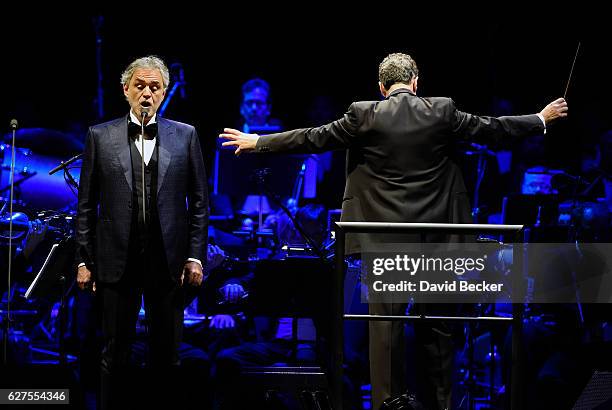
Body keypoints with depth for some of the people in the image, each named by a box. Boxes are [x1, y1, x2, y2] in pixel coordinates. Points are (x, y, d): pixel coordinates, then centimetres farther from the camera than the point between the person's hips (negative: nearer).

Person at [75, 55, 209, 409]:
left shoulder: (185, 136, 5)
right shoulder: (101, 137, 4)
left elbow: (200, 201, 5)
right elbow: (86, 204, 5)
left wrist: (195, 256, -1)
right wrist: (84, 260, 1)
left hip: (169, 261, 0)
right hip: (118, 259, 0)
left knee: (167, 353, 7)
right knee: (115, 353, 6)